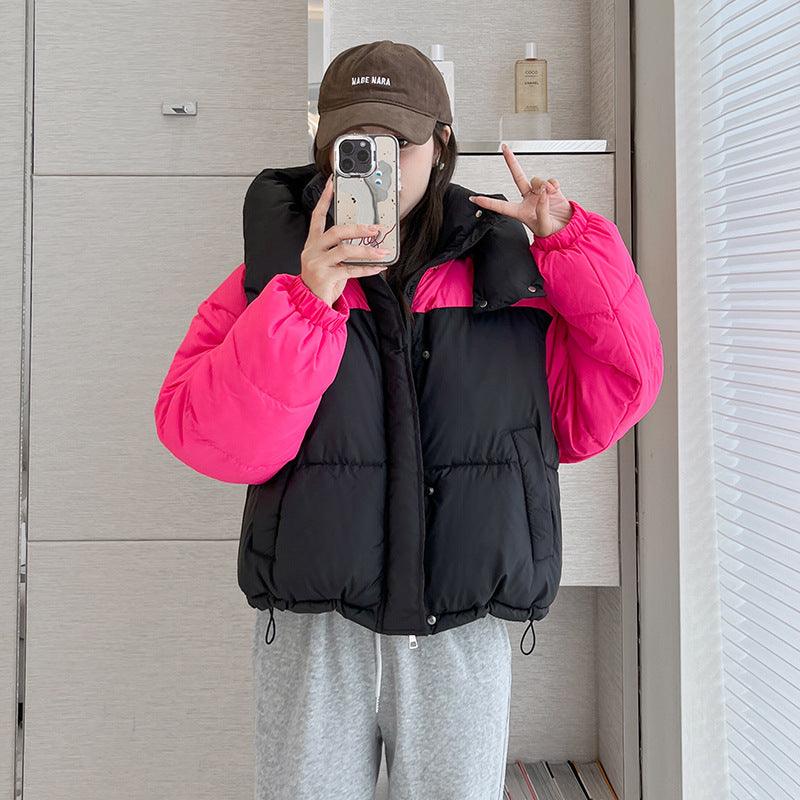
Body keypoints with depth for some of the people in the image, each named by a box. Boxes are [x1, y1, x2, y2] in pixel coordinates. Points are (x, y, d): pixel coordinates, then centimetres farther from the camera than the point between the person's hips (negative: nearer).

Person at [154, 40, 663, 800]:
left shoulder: (501, 274, 4)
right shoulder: (273, 277, -1)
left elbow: (609, 396, 2)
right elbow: (203, 435, -12)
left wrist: (573, 248, -6)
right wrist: (304, 305, -22)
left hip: (462, 632, 1)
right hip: (311, 630, -1)